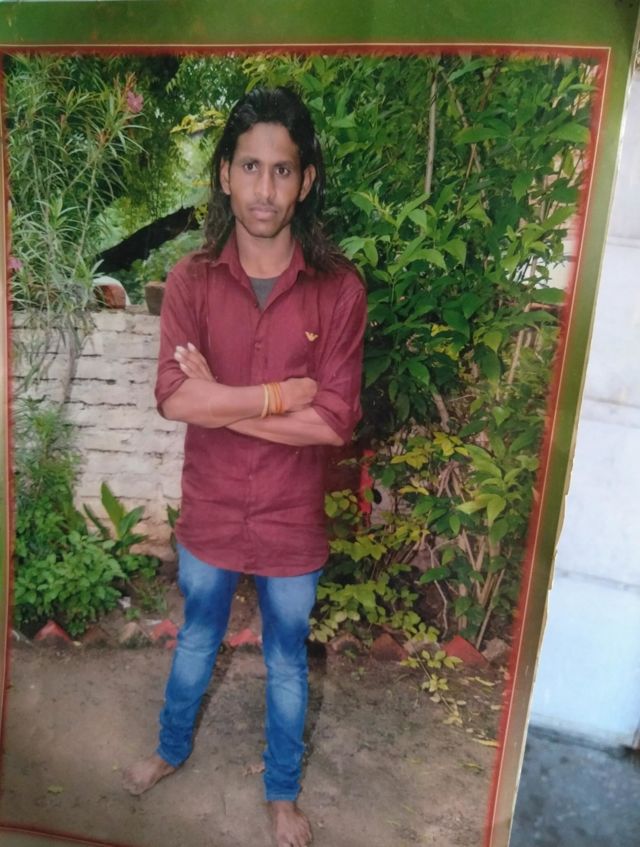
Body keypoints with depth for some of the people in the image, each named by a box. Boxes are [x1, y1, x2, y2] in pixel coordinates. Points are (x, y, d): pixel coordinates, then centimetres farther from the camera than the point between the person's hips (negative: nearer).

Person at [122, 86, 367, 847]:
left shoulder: (338, 289, -13)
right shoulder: (191, 280, -9)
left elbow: (335, 421, -19)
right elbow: (174, 399, -20)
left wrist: (221, 400, -20)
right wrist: (285, 394, -23)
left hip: (291, 523, -1)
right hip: (209, 515, 1)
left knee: (286, 662, 21)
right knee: (196, 641, 27)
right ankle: (171, 750, 57)